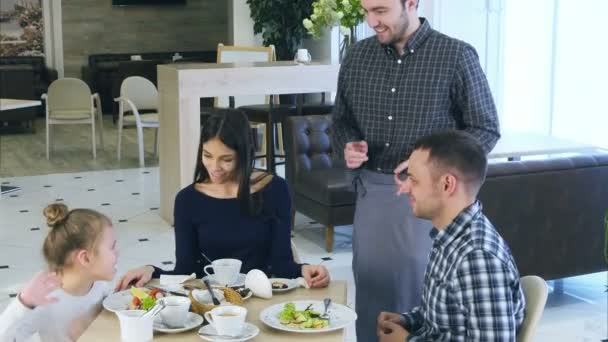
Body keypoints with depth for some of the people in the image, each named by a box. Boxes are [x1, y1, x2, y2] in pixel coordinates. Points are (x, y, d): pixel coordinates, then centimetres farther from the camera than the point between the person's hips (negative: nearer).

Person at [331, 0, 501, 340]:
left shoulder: (457, 56, -8)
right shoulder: (358, 56, 5)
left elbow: (485, 129, -5)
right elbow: (341, 118, 16)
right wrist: (347, 145, -7)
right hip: (370, 192, 4)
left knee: (422, 294, 4)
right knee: (370, 291, 11)